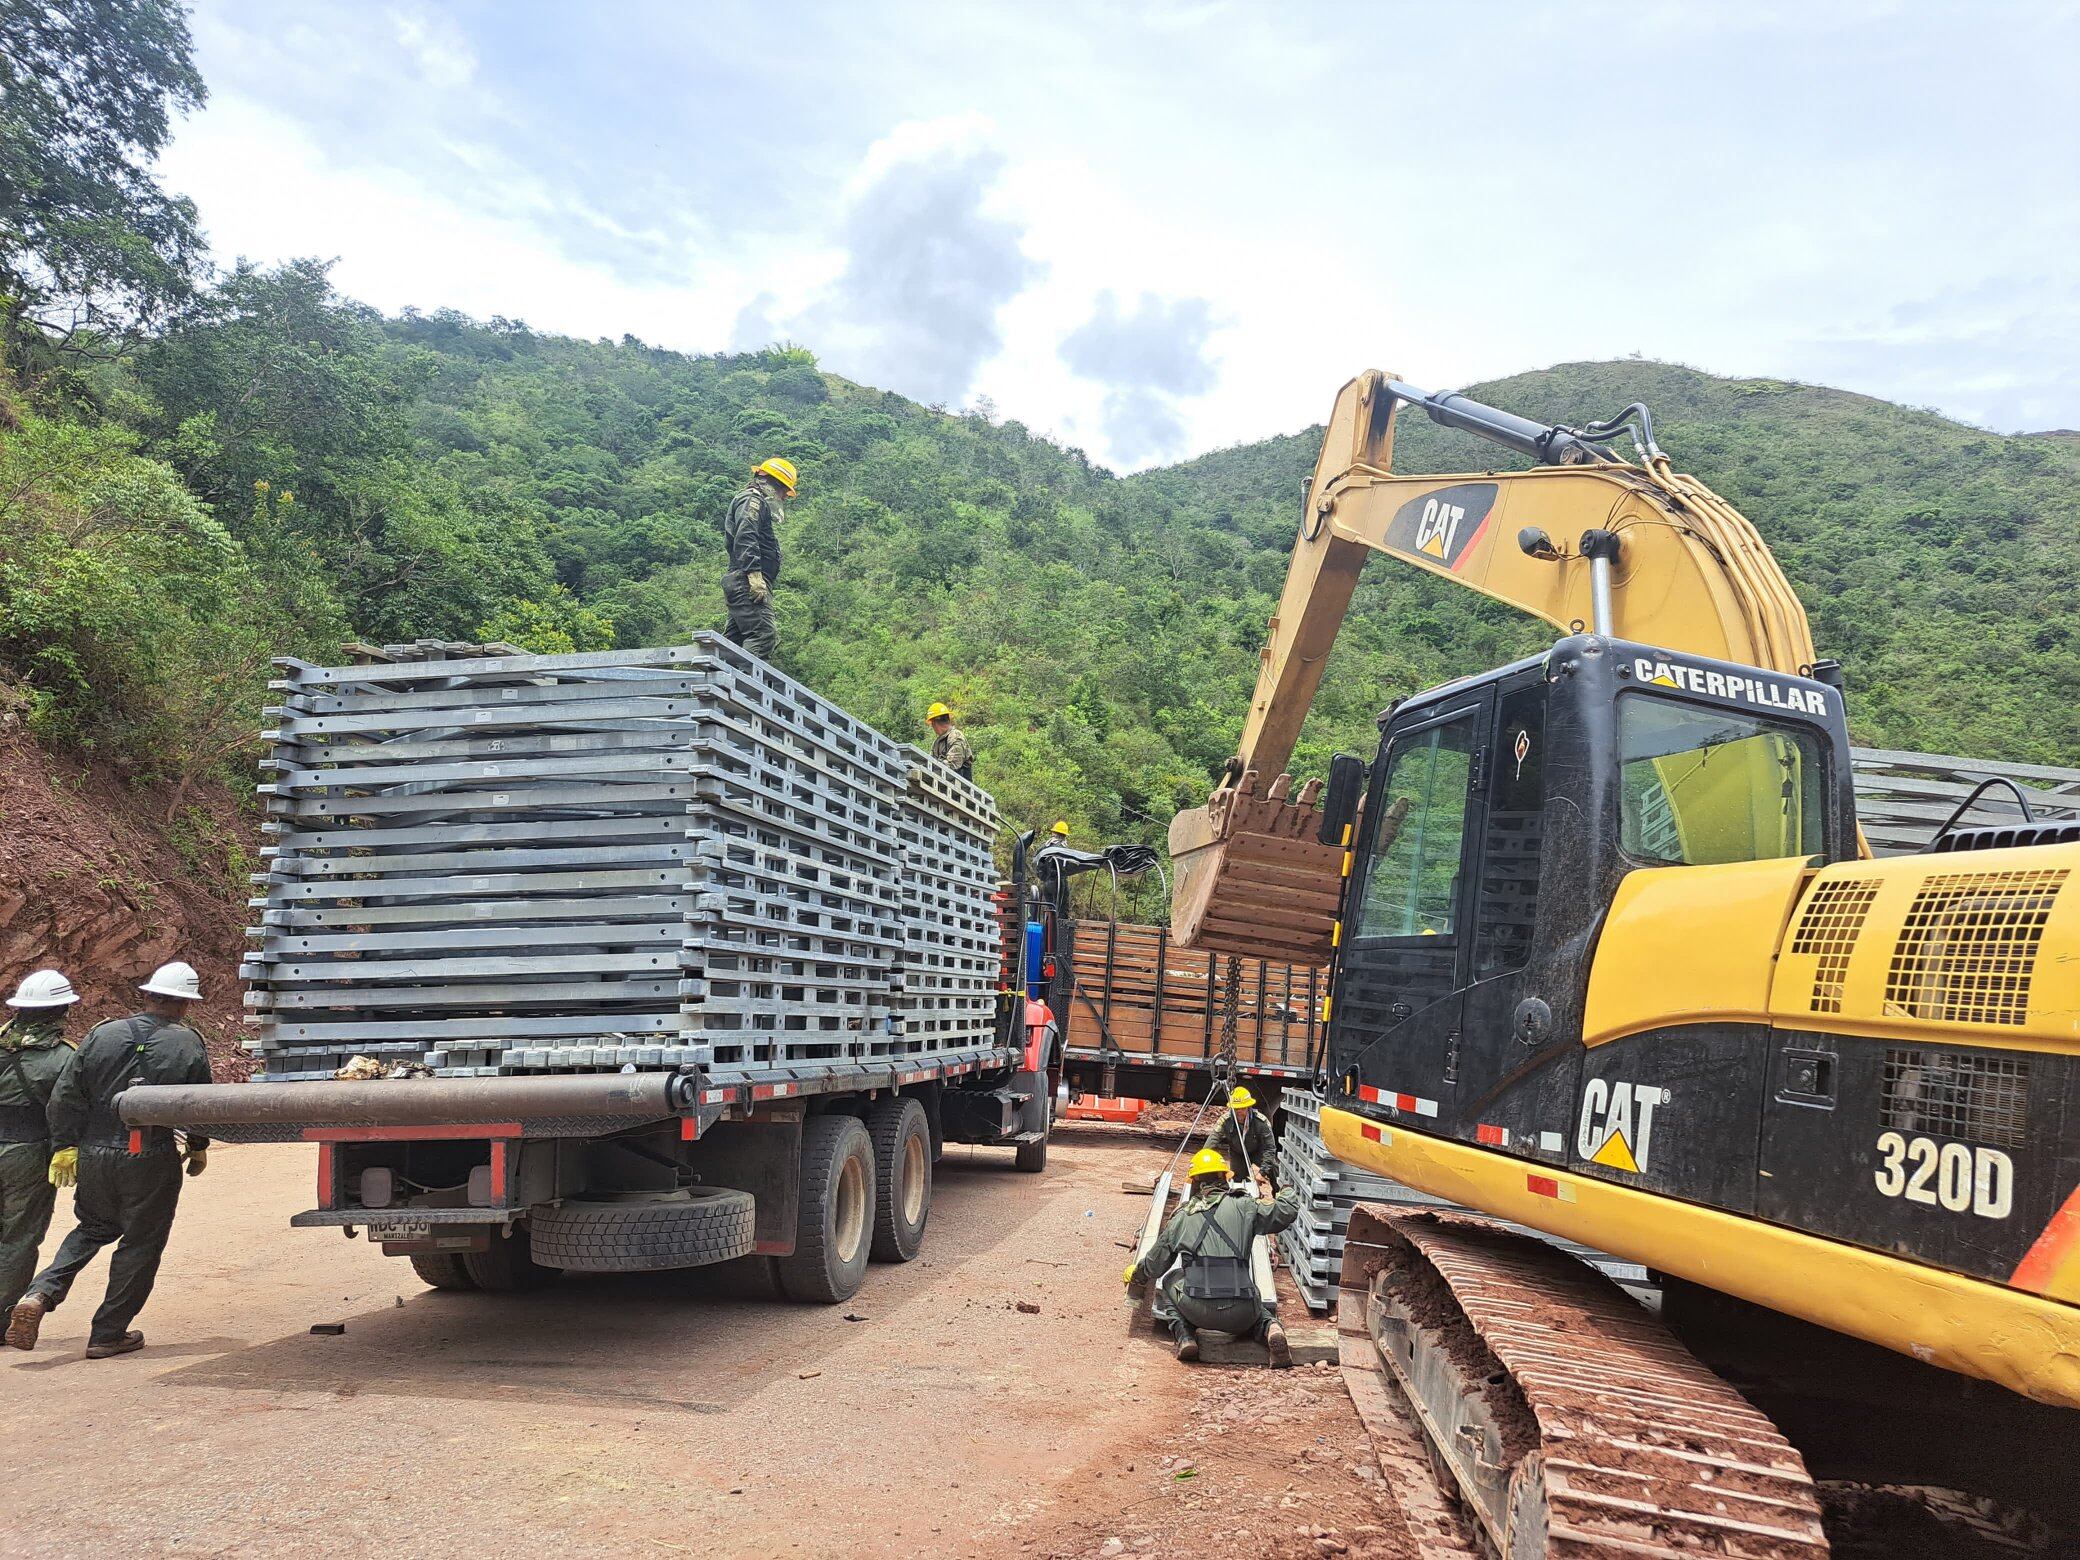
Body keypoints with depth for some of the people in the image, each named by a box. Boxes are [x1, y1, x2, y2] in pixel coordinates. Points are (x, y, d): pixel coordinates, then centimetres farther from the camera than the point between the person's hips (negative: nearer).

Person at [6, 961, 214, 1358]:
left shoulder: (102, 1034, 2)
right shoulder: (188, 1045, -7)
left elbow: (65, 1096, 3)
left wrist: (65, 1146, 11)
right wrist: (198, 1148, 17)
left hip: (94, 1157, 4)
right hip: (150, 1162, -4)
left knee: (93, 1229, 25)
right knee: (140, 1244, 9)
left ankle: (40, 1295, 6)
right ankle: (108, 1333, 15)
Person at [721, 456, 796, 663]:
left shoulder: (760, 503, 29)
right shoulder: (752, 500, -3)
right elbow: (745, 539, -18)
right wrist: (754, 575, -26)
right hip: (746, 582, -11)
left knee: (735, 637, 7)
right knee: (763, 634, -20)